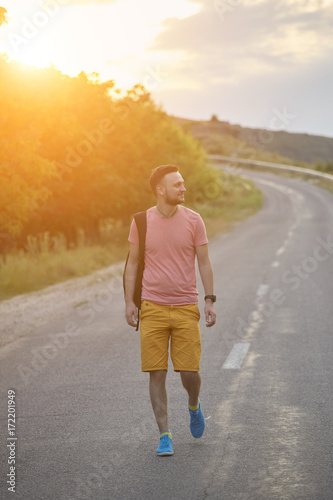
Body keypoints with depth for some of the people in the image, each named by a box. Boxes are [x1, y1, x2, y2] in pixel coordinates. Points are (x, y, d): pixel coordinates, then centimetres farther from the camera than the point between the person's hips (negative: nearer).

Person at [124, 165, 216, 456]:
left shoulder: (193, 220, 0)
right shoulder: (141, 222, 1)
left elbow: (204, 263, 5)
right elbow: (132, 263, 8)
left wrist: (210, 300, -2)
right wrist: (129, 302, 2)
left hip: (186, 308, 0)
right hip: (153, 308, 0)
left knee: (189, 372, -3)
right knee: (157, 373, -2)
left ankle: (194, 406, 31)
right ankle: (165, 435, 8)